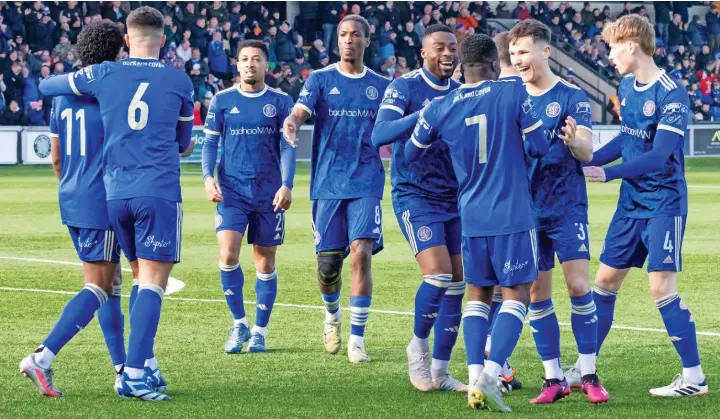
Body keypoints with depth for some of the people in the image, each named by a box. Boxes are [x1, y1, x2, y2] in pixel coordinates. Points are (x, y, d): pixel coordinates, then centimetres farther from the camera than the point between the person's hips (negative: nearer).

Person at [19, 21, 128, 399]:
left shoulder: (62, 94, 10)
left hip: (71, 201, 8)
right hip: (102, 203, -8)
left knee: (111, 284, 14)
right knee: (98, 289, -6)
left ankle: (123, 370, 16)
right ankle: (43, 358, -17)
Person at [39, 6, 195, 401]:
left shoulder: (103, 75, 6)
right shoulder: (179, 81, 5)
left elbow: (47, 85, 22)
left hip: (115, 192, 3)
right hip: (160, 191, -3)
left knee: (142, 276, 17)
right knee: (153, 282, -7)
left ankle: (146, 366, 15)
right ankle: (135, 374, -18)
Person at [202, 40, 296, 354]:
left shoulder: (281, 102, 4)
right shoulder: (222, 101, 5)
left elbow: (288, 146, 1)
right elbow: (210, 143, 6)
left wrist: (287, 185, -11)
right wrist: (208, 177, -10)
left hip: (269, 194, 0)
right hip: (231, 191, 0)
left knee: (265, 263, 4)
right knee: (228, 255, -15)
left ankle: (259, 332, 15)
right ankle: (239, 324, 1)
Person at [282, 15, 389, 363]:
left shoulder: (381, 86, 9)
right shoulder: (320, 79, 5)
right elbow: (300, 111, -11)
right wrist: (291, 123, -34)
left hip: (366, 182, 0)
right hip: (327, 184, 0)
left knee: (361, 253, -15)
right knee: (328, 264, 2)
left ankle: (357, 339, -8)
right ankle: (332, 315, 35)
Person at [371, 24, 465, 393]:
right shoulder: (404, 88, -8)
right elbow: (379, 135, -21)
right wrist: (426, 114, -30)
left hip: (455, 198, 6)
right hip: (416, 196, -6)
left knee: (457, 284, 2)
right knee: (438, 275, -18)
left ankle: (439, 371, 12)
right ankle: (418, 346, 7)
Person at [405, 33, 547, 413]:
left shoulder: (439, 108, 1)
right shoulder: (513, 94, -8)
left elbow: (411, 154, 14)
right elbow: (539, 147, -3)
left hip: (471, 217, 3)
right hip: (512, 214, -3)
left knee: (477, 296, 15)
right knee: (516, 295, 3)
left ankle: (476, 377, 1)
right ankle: (490, 376, -13)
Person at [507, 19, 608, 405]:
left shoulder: (571, 97, -5)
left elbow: (588, 152, -14)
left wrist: (575, 142, -36)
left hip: (567, 206, -4)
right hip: (526, 209, 4)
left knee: (578, 286, -9)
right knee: (537, 295, 4)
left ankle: (588, 375, 1)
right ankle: (553, 379, 12)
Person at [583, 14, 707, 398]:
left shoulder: (671, 95, -19)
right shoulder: (626, 88, 6)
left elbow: (659, 155, -25)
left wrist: (607, 173, -28)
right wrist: (586, 162, 17)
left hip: (663, 204, -8)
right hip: (631, 203, 8)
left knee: (661, 287, -12)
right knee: (605, 280, 10)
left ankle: (694, 377, -4)